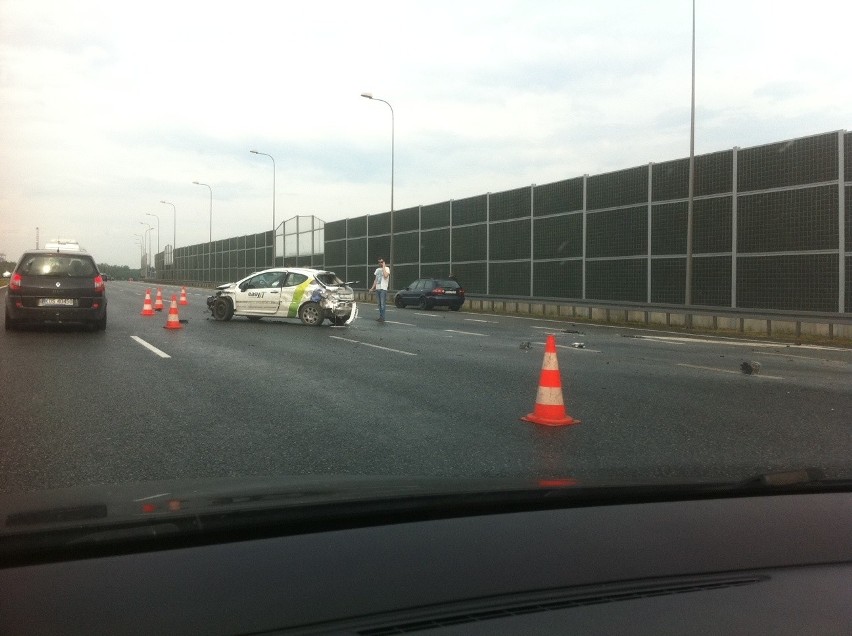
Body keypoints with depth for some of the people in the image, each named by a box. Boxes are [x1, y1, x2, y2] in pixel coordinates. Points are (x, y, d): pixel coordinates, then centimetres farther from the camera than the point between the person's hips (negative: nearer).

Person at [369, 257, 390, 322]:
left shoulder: (387, 268, -1)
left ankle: (382, 317, -10)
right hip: (377, 288, 7)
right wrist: (372, 287, 16)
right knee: (379, 304, 8)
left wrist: (383, 267, -12)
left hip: (383, 288, -7)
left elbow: (385, 275, -21)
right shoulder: (377, 269, 19)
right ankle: (380, 316, 12)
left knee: (383, 303, -10)